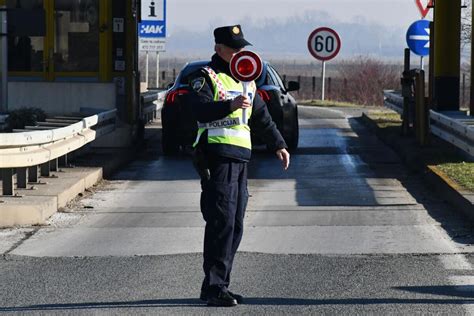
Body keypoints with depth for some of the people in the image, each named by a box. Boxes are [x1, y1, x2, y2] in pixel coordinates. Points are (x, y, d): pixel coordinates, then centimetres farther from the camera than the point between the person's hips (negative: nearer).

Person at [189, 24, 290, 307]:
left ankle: (220, 285, 13)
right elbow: (201, 110, -21)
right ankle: (213, 287, -11)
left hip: (241, 157, 8)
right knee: (222, 223, -13)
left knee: (235, 226, 7)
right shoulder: (206, 77, -3)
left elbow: (261, 116, 33)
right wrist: (230, 105, -36)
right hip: (217, 157, -8)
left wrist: (278, 144, 34)